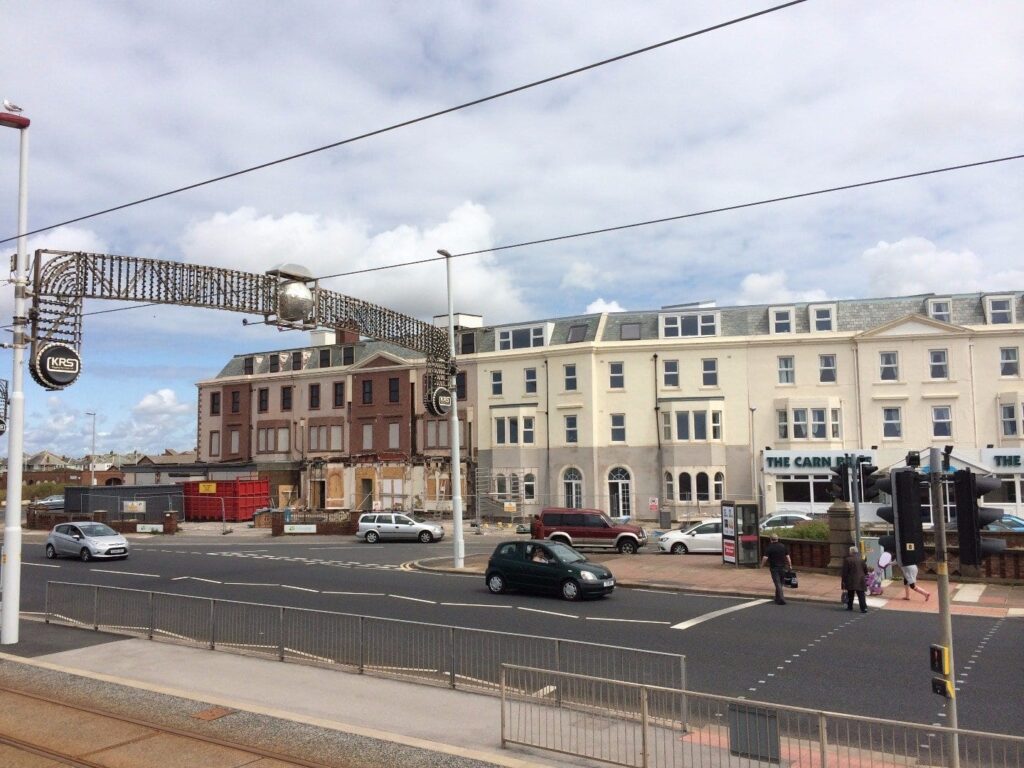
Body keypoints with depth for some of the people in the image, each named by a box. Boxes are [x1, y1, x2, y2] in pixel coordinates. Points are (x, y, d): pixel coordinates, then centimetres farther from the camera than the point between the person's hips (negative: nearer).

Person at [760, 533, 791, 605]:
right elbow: (787, 556, 4)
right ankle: (777, 598, 26)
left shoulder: (769, 547, -9)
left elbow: (765, 558, -15)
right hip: (782, 567, 5)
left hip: (774, 568, -5)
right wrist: (790, 565, 10)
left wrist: (762, 565, -1)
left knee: (777, 584, -4)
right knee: (780, 583, 16)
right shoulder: (783, 546, 5)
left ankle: (781, 599, -13)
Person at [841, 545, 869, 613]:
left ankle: (850, 606, 22)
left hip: (850, 581, -3)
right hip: (860, 581, 3)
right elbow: (866, 569, 11)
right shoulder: (861, 559, 4)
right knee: (861, 595, 0)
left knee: (850, 595, 13)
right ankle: (864, 608, -9)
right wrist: (864, 576, 26)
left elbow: (845, 571, -9)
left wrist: (844, 580, -4)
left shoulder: (847, 559, -10)